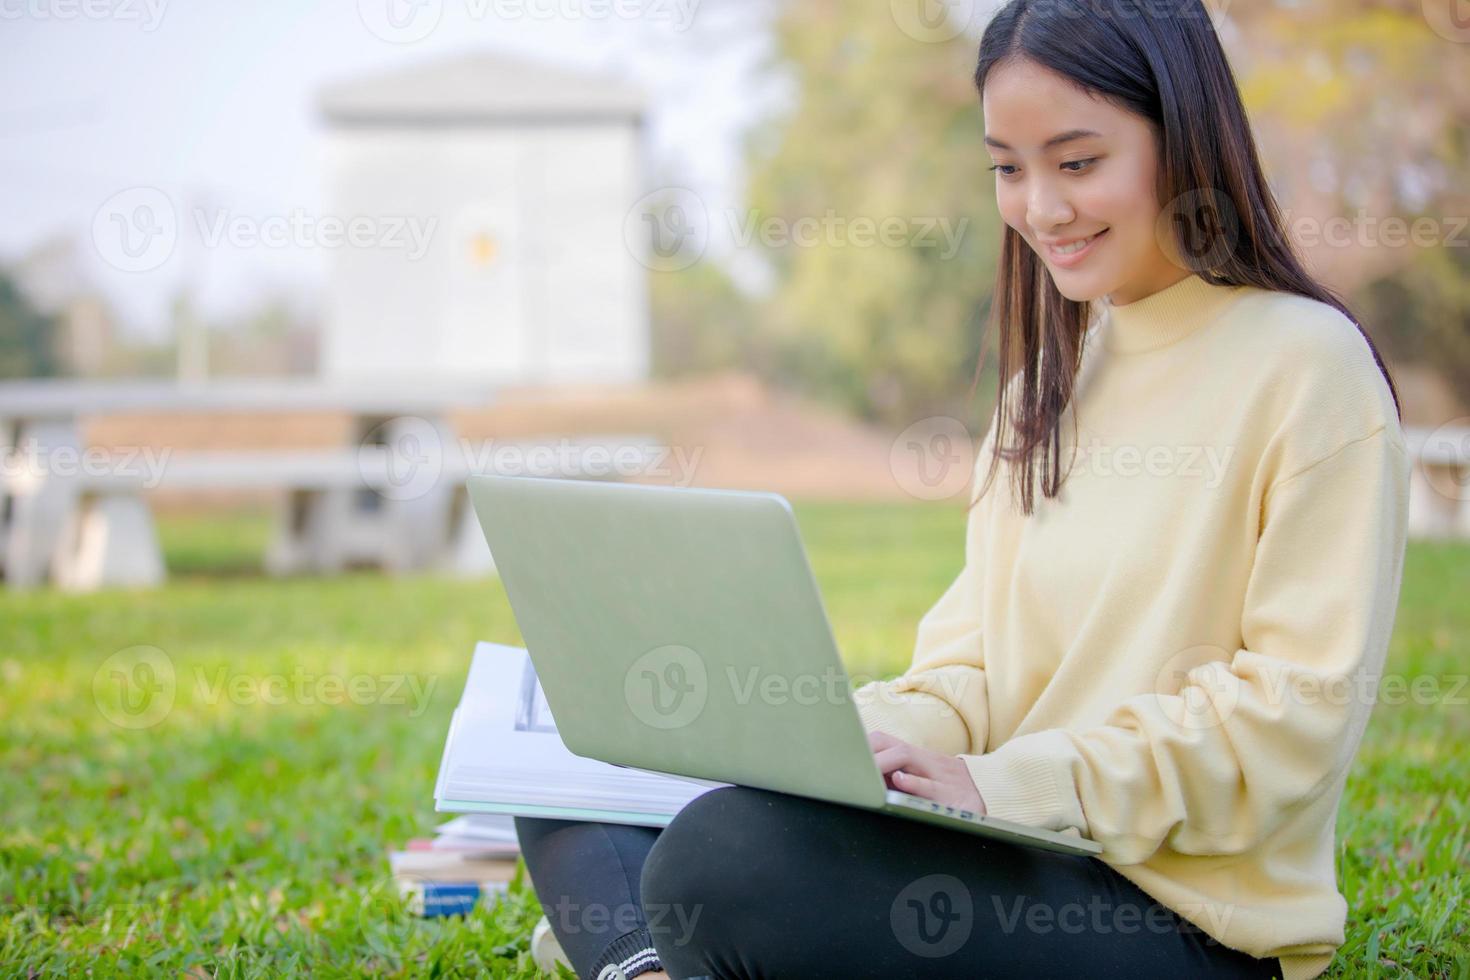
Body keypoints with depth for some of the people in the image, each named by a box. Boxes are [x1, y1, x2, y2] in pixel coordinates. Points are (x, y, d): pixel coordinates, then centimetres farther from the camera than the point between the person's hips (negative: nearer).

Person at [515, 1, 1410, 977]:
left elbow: (1304, 706, -14)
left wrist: (1003, 780, -19)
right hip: (1017, 864, 8)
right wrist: (870, 740, -8)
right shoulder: (1054, 374, 17)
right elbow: (980, 651, 14)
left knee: (724, 862, -31)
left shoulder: (1306, 364, -8)